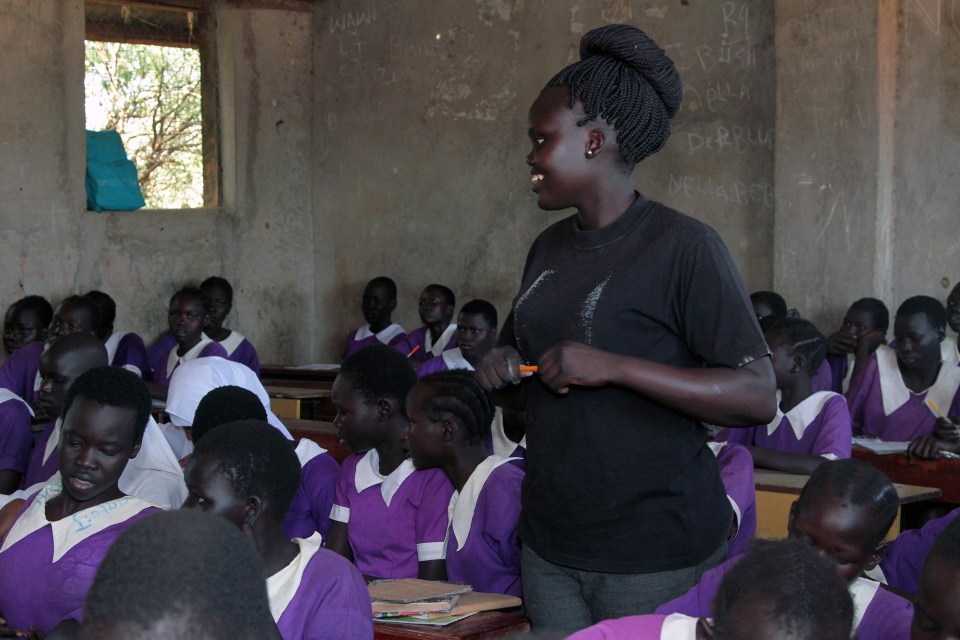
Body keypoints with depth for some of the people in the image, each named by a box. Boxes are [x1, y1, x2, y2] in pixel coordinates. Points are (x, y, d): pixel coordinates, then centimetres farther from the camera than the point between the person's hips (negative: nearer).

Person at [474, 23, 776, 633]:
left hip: (656, 555, -6)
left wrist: (610, 367, -25)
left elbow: (757, 395, -19)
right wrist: (502, 375, -3)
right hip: (549, 546, 6)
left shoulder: (684, 246, -12)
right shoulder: (550, 248, 10)